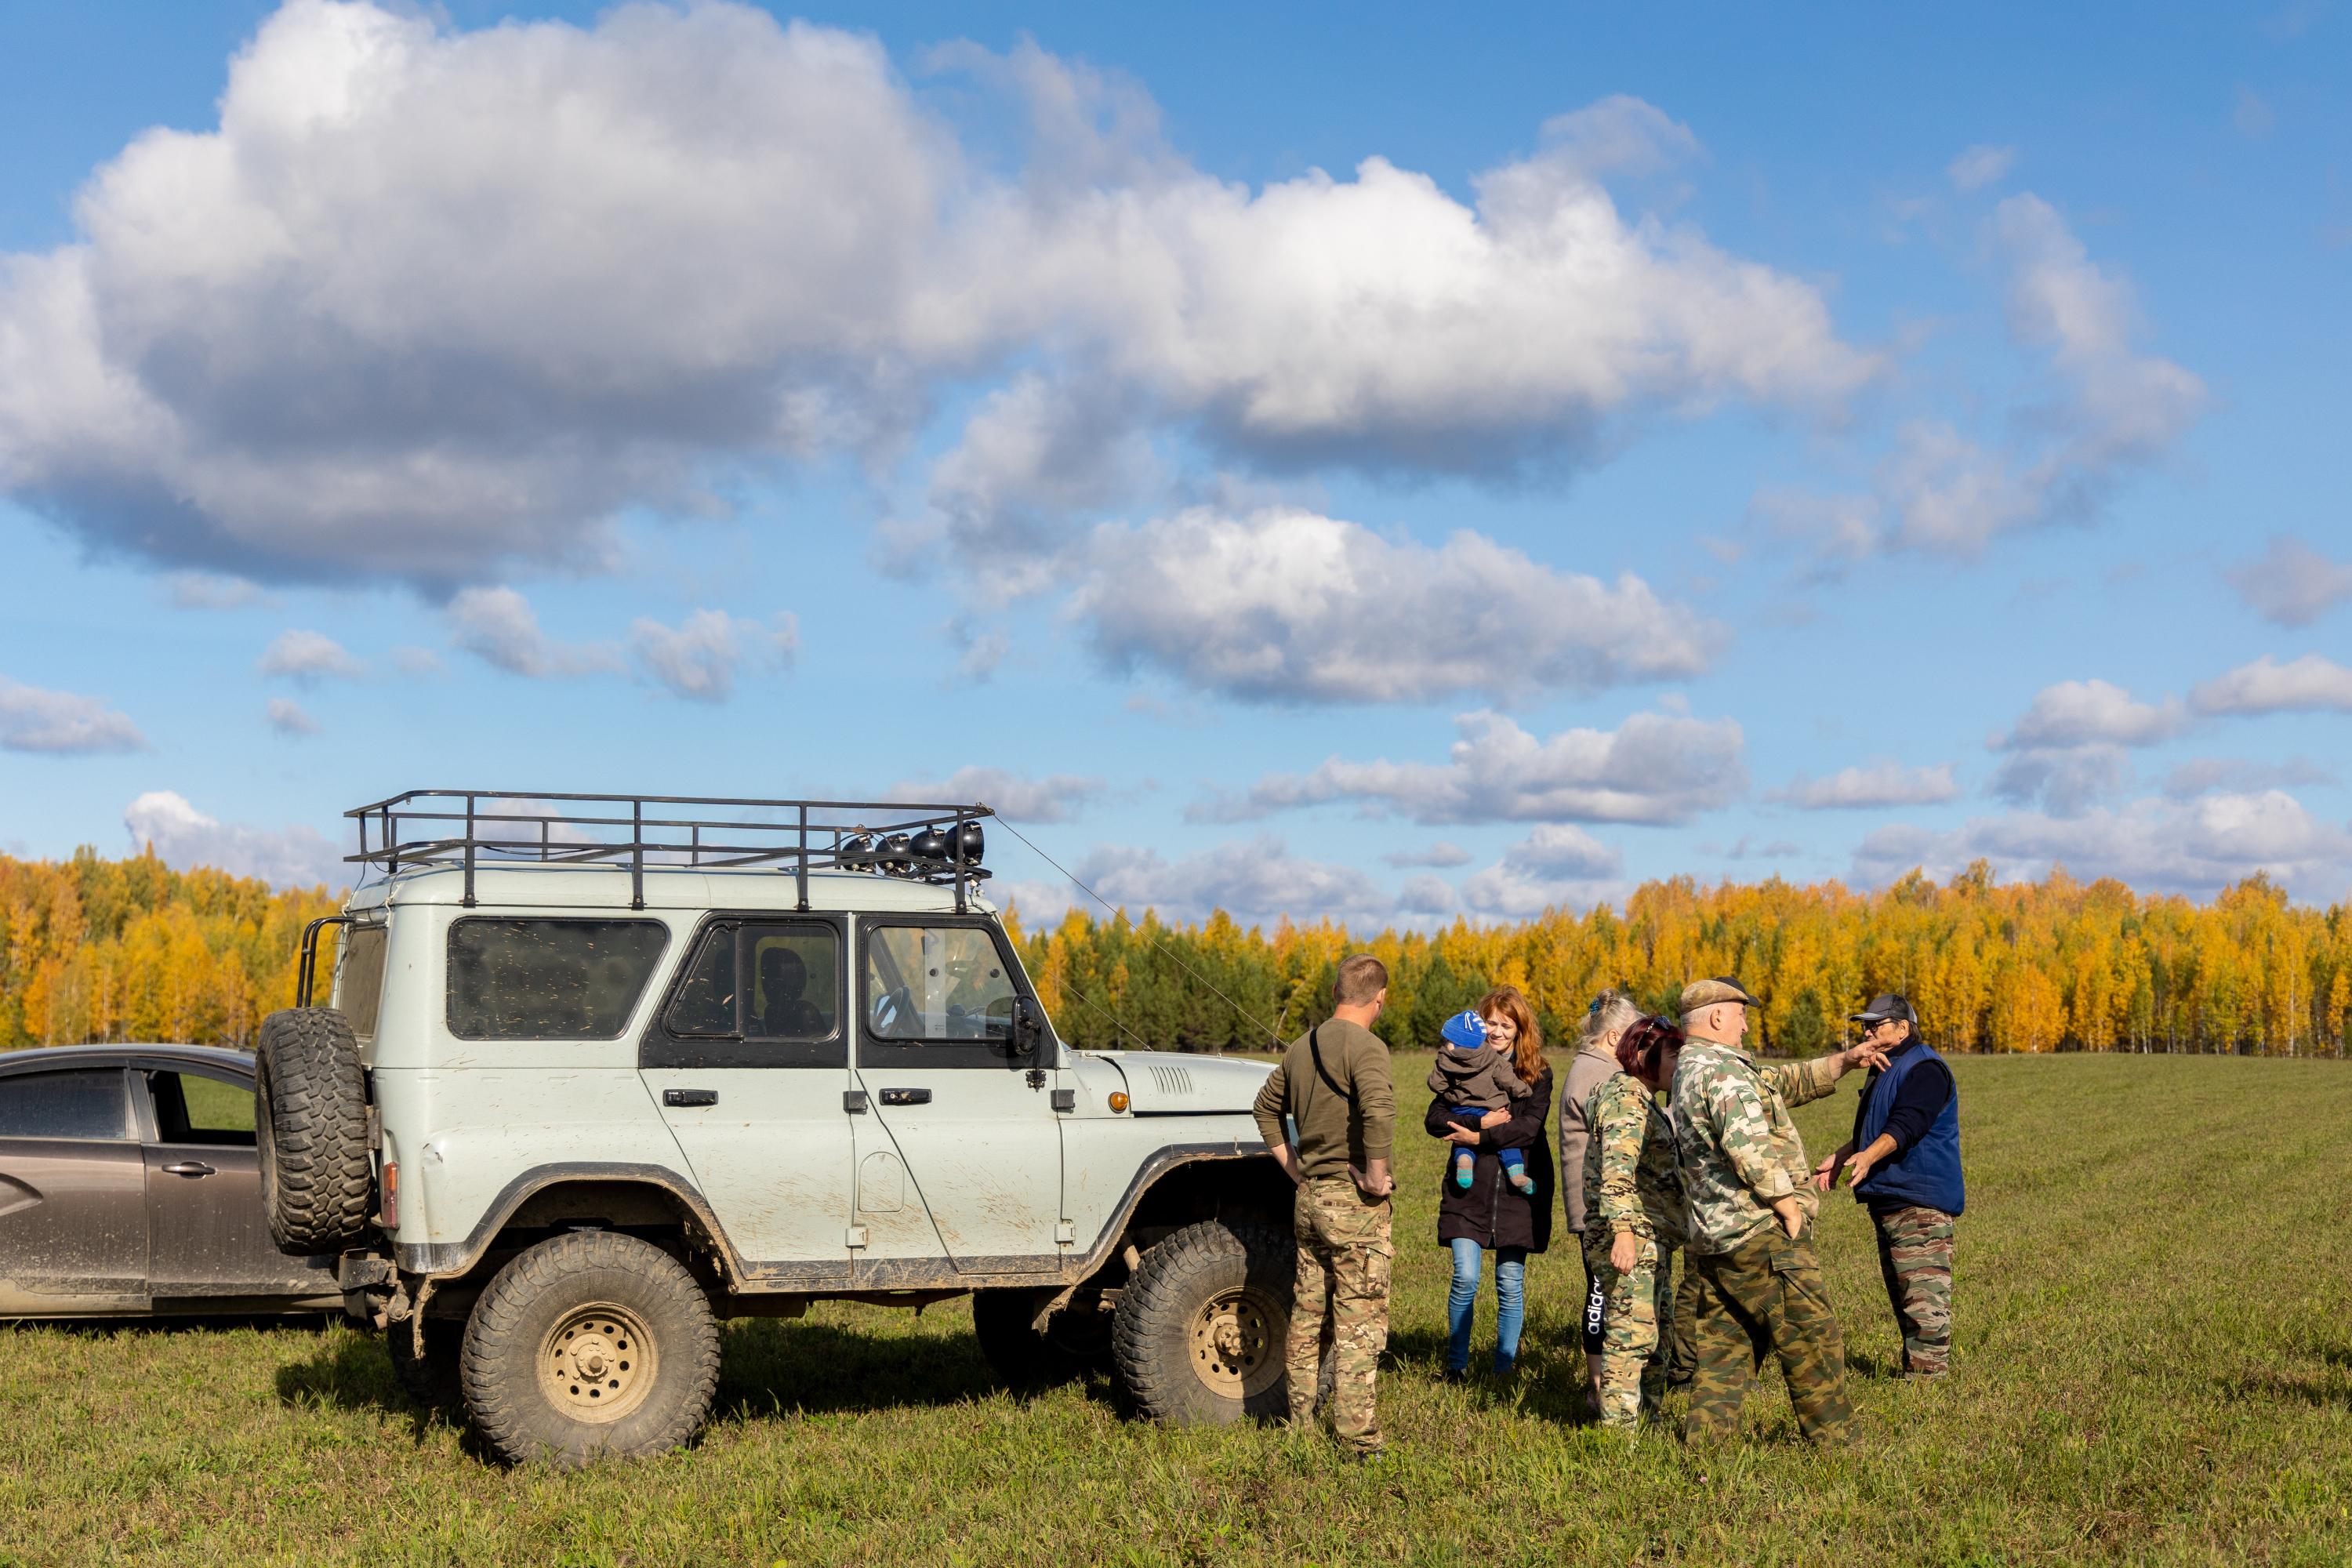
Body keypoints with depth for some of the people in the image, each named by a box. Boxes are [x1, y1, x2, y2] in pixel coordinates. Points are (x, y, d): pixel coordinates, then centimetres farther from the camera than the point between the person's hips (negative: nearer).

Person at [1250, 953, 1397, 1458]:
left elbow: (1266, 1108, 22)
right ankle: (1357, 1439, -2)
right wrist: (1376, 1176, -21)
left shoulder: (1302, 1047, 10)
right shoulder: (1364, 1046, -15)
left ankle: (1300, 1420, 24)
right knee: (1359, 1323, -2)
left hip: (1309, 1198, 7)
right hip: (1354, 1203, -7)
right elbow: (1378, 1109, -32)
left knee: (1307, 1315, 16)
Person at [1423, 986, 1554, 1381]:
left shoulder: (1537, 1074, 4)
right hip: (1469, 1189, 0)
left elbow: (1530, 1126, -10)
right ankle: (1457, 1364, 9)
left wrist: (1480, 1137, -16)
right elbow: (1434, 1119, -3)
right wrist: (1481, 1121, -16)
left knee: (1511, 1284, 4)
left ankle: (1505, 1369, 17)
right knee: (1465, 1278, -8)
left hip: (1517, 1188, 0)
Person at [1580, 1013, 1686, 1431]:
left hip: (1650, 1241, 11)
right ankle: (1619, 1428, -10)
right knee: (1632, 1334, -12)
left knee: (1658, 1329, 13)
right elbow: (1617, 1168, -24)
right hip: (1633, 1238, -11)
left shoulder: (1642, 1098, 21)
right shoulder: (1626, 1095, -13)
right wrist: (1622, 1230, -32)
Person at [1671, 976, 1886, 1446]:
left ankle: (1702, 1442, 9)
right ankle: (1835, 1442, 8)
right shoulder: (1723, 1069, -15)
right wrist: (1789, 1206, -15)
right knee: (1812, 1337, 1)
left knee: (1721, 1349, 11)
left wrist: (1844, 1061, 24)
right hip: (1759, 1235, -10)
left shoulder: (1689, 1070, 18)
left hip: (1709, 1240, 10)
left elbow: (1781, 1081, 27)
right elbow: (1750, 1147, -25)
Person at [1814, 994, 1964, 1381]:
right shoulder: (1885, 1069, 21)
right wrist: (1840, 1158, 25)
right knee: (1900, 1293, 14)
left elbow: (1906, 1126, -27)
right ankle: (1912, 1370, 21)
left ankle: (1928, 1376, -12)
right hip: (1888, 1201, 11)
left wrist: (1869, 1157, -39)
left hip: (1921, 1203, -11)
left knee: (1923, 1295, -12)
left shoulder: (1924, 1070, -13)